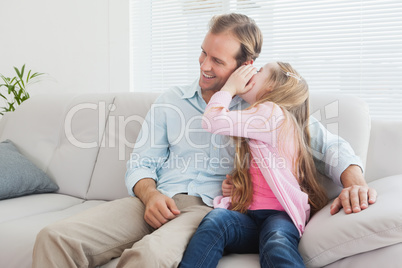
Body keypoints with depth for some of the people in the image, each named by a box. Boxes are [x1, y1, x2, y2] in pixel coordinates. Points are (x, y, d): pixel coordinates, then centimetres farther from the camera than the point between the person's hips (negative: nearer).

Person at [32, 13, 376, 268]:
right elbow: (141, 163, 15)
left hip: (210, 208, -3)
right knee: (55, 238, -22)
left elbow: (327, 142, 7)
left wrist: (355, 180, -14)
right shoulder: (171, 100, 17)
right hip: (158, 203, 4)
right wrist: (151, 194, -8)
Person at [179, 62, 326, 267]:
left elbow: (213, 121, -9)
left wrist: (230, 87, 8)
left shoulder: (272, 112, 0)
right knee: (217, 218, -27)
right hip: (247, 217, 6)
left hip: (279, 214, -6)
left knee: (276, 245, -39)